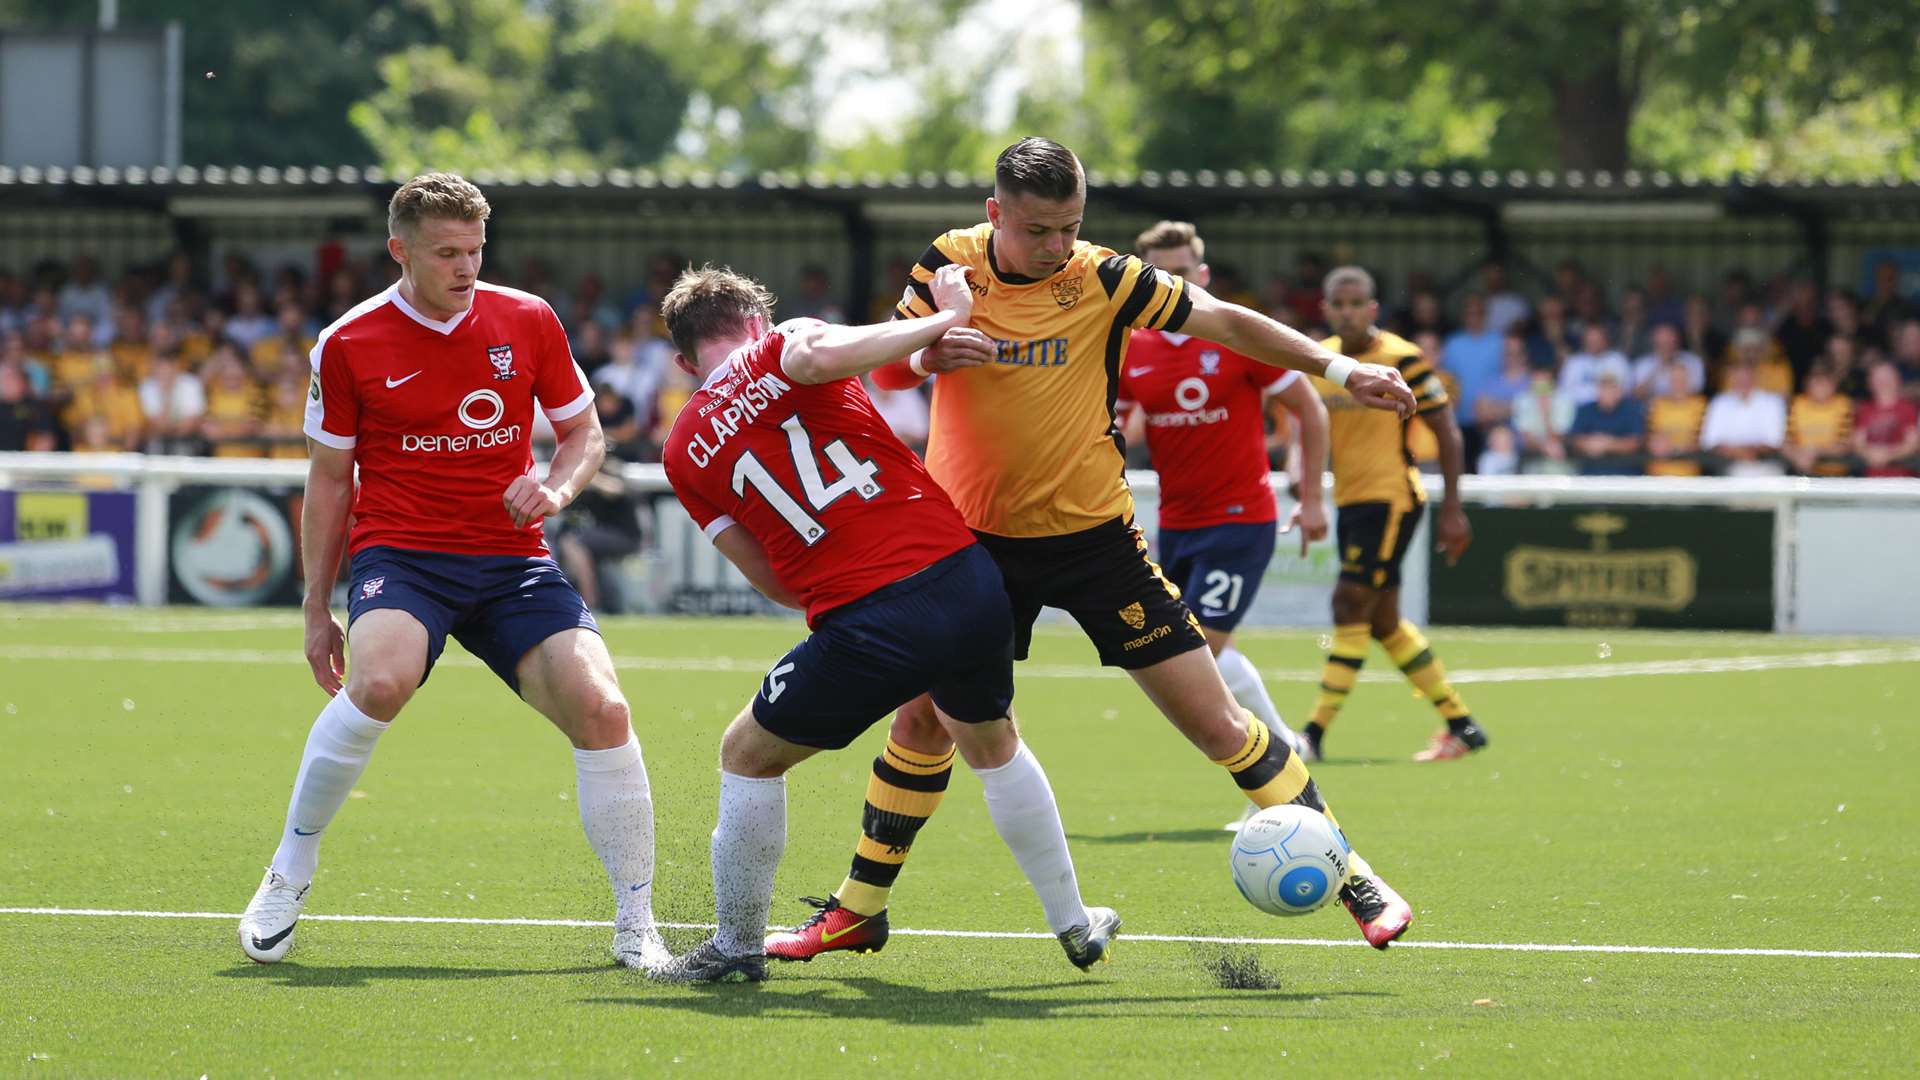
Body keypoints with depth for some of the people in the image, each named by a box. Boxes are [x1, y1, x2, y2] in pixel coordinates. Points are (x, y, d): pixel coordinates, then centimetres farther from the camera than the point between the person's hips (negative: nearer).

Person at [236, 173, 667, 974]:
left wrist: (555, 488, -8)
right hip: (401, 551, -2)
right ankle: (289, 873, -12)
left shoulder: (528, 322, 3)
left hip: (513, 559, 2)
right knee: (380, 680, -33)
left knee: (600, 708, -17)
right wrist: (317, 610, 8)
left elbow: (584, 432, 15)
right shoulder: (349, 345, -1)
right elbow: (329, 481, 8)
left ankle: (636, 927, -2)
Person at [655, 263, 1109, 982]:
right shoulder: (780, 348, 7)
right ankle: (1076, 924, 40)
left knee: (749, 756, 23)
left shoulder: (685, 452, 13)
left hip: (865, 626, -2)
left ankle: (737, 948, 27)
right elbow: (819, 356, -20)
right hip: (967, 579, 2)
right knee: (993, 745, 30)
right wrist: (945, 319, -10)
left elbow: (770, 580, 15)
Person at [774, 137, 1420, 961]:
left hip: (1092, 533, -2)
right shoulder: (948, 265, -6)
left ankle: (1349, 876, 2)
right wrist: (930, 355, -24)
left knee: (1216, 721, -5)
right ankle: (858, 907, 19)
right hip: (976, 532, 2)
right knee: (921, 715, 3)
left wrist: (1336, 368, -7)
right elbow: (885, 370, -1)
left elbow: (1226, 322, -2)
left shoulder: (1103, 281, -10)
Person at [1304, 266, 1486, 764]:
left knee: (1350, 603, -14)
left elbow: (1448, 434, -8)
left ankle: (1316, 732, -13)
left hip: (1391, 498, -8)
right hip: (1348, 499, 8)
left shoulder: (1402, 360, -12)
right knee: (1383, 621, 10)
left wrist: (1451, 509, -10)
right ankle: (1462, 724, 20)